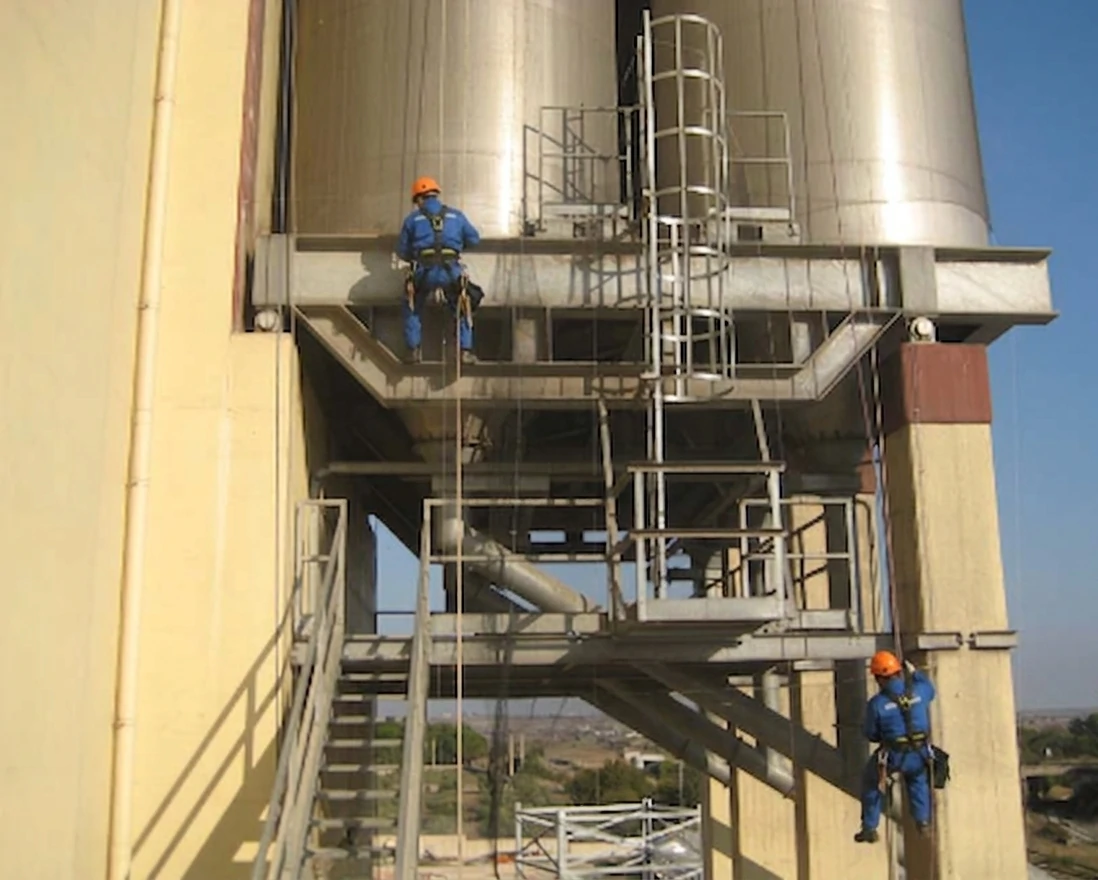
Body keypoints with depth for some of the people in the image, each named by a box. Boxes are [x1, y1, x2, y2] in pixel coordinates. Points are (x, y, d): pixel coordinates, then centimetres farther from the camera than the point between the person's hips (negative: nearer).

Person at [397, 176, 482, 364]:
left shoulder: (412, 218, 12)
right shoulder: (455, 215, 15)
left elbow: (402, 251, 14)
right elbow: (474, 238, 20)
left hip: (424, 272, 0)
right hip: (451, 270, 1)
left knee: (412, 310, 22)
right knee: (462, 311, 19)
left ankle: (414, 351, 14)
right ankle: (465, 350, 7)